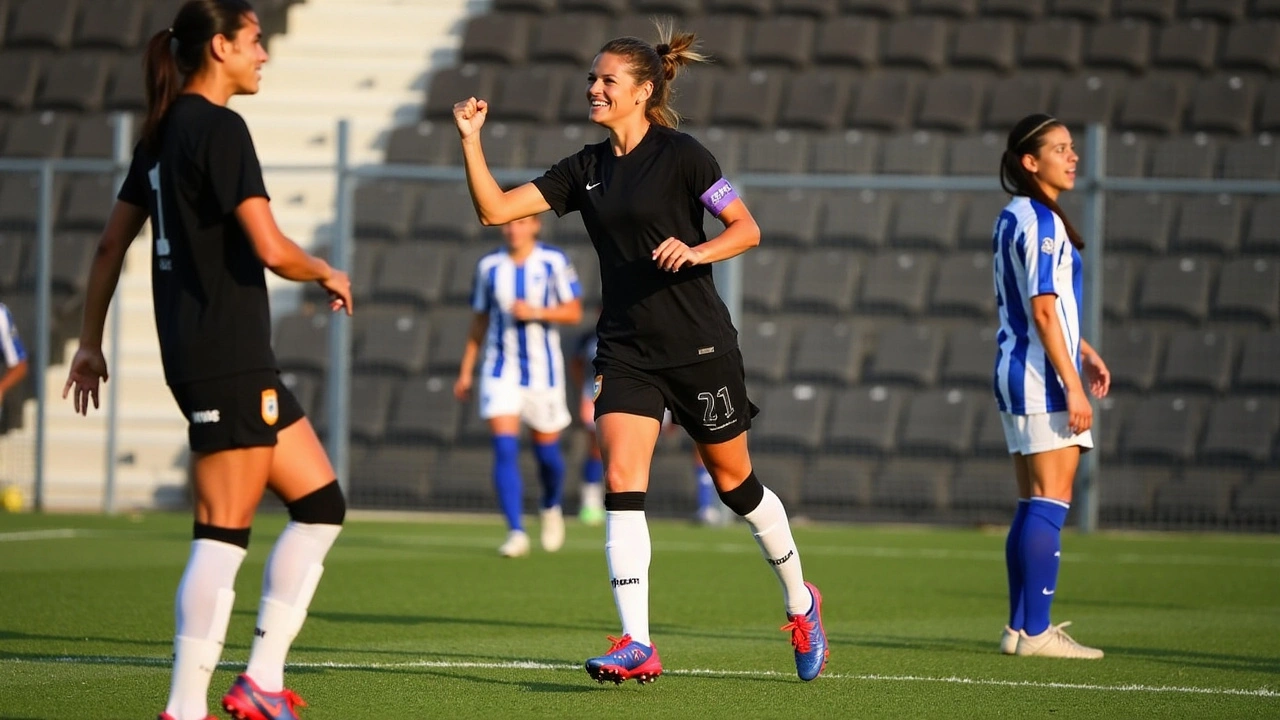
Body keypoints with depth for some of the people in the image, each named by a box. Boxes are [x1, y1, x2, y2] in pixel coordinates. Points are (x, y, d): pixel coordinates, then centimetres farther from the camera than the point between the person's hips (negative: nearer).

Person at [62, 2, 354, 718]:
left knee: (321, 503, 12)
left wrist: (91, 341, 24)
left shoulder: (166, 132, 15)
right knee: (225, 531, -8)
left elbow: (112, 243, 19)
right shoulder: (220, 128, -13)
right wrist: (329, 275, 0)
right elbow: (271, 249, -19)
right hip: (227, 358, -10)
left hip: (237, 362, 10)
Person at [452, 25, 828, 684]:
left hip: (700, 348, -4)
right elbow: (495, 209, 5)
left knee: (734, 483, 9)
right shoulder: (586, 169, 8)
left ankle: (800, 603, 33)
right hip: (626, 352, 4)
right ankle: (637, 647, -16)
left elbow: (747, 229, -7)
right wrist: (470, 140, -6)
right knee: (621, 484, -13)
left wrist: (696, 251, -25)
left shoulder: (680, 155, -8)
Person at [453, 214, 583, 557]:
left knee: (546, 450, 8)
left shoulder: (555, 262, -3)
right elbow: (480, 321, 13)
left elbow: (573, 311, -4)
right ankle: (516, 532, -16)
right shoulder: (489, 267, 5)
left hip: (543, 370, -1)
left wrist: (536, 312, -21)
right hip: (501, 370, 1)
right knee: (504, 448, -14)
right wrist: (465, 371, 11)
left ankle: (551, 508, 39)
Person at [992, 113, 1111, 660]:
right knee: (1050, 504, -9)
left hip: (1016, 370, 10)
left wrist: (1083, 351, 25)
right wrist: (1072, 385, -19)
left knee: (1032, 506, 12)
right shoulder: (1042, 222, -14)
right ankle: (1036, 632, -11)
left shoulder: (1014, 218, 16)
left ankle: (1020, 626, 13)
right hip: (1043, 375, -10)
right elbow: (1043, 311, -19)